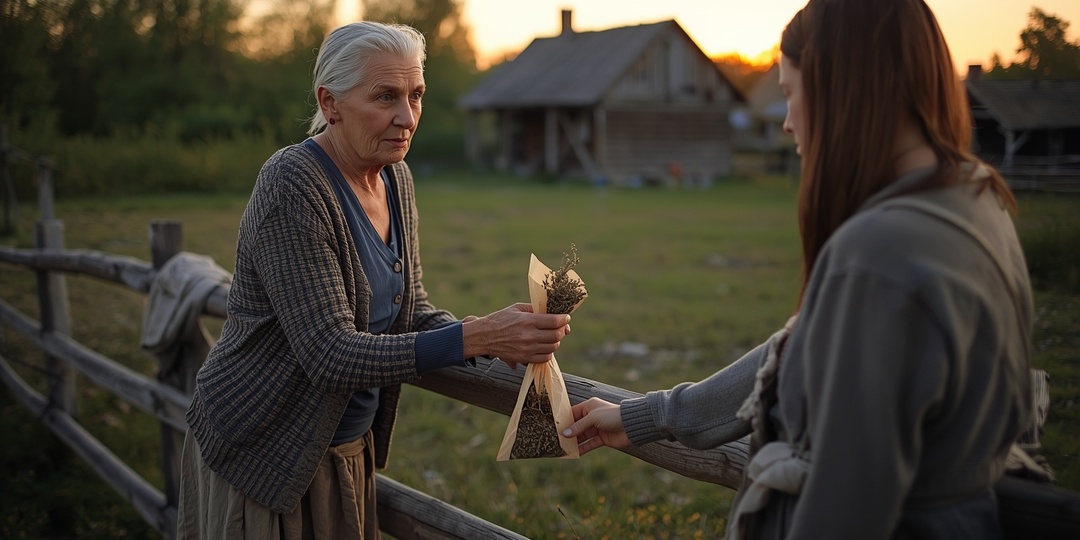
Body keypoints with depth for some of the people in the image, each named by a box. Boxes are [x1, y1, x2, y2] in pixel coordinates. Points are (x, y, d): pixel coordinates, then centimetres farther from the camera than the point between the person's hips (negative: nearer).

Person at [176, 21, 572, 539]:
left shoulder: (395, 180, 0)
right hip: (261, 455, -7)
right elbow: (329, 353, -29)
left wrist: (489, 335, -14)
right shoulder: (292, 185, -24)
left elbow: (409, 309, 6)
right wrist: (473, 337, -36)